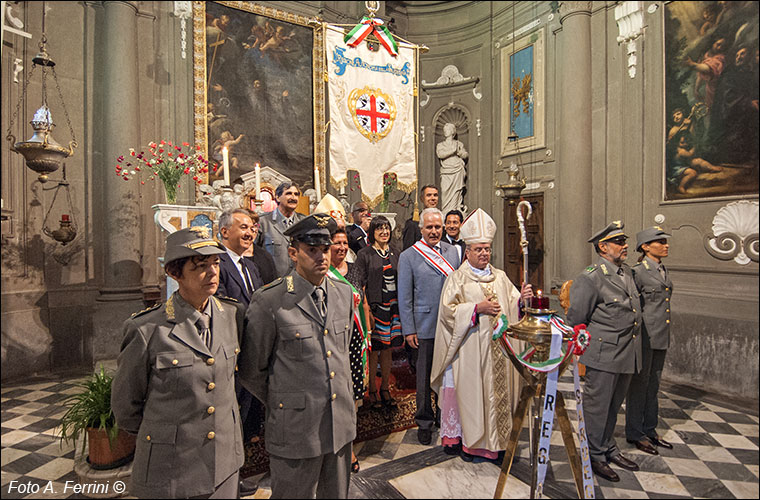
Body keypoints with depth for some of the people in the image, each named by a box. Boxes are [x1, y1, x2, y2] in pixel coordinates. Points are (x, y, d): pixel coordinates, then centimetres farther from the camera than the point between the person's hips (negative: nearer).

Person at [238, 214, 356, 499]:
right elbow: (251, 371, -6)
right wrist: (280, 403, 2)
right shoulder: (269, 301, -15)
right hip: (295, 427, -5)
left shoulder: (344, 293, 2)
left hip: (341, 423, 5)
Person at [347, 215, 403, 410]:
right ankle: (372, 391, 18)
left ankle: (385, 388, 25)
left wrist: (400, 306, 10)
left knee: (387, 349, 12)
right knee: (373, 350, 3)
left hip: (392, 306, 5)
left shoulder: (393, 254, 11)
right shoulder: (364, 254, -5)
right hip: (374, 306, -5)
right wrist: (367, 310, -16)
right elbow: (358, 284, -9)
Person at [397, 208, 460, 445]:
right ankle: (424, 421, 28)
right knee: (425, 375, 8)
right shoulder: (408, 256, -4)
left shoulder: (452, 251, 7)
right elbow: (404, 297, -4)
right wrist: (408, 329, -8)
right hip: (426, 325, -3)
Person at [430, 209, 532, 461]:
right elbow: (448, 310, -11)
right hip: (470, 349, -4)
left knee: (498, 389, 9)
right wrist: (477, 308, -18)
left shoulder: (500, 277, 12)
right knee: (469, 391, 1)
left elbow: (512, 305, 10)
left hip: (497, 346, 5)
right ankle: (467, 440, 18)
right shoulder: (458, 278, -3)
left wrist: (521, 298, -10)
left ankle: (495, 439, 26)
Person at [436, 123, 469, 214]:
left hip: (458, 172, 0)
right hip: (446, 173, 0)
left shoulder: (459, 143, 19)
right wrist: (453, 151, -6)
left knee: (456, 193, -7)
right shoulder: (440, 145, 16)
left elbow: (466, 155, 11)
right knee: (445, 193, -10)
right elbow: (440, 154, -5)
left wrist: (458, 151, -6)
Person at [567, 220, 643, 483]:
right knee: (597, 405, 5)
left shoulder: (626, 272, 10)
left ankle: (609, 449, 38)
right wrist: (588, 345, -3)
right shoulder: (590, 278, -17)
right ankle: (595, 456, 22)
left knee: (614, 404, 21)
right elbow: (575, 319, -13)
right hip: (604, 355, -8)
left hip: (627, 354, 8)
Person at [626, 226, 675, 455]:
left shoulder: (663, 270, 12)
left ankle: (649, 431, 30)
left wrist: (665, 336, 19)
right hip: (644, 336, -8)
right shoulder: (638, 272, -13)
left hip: (661, 337, 8)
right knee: (639, 385, 4)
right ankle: (634, 433, 19)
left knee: (653, 385, 17)